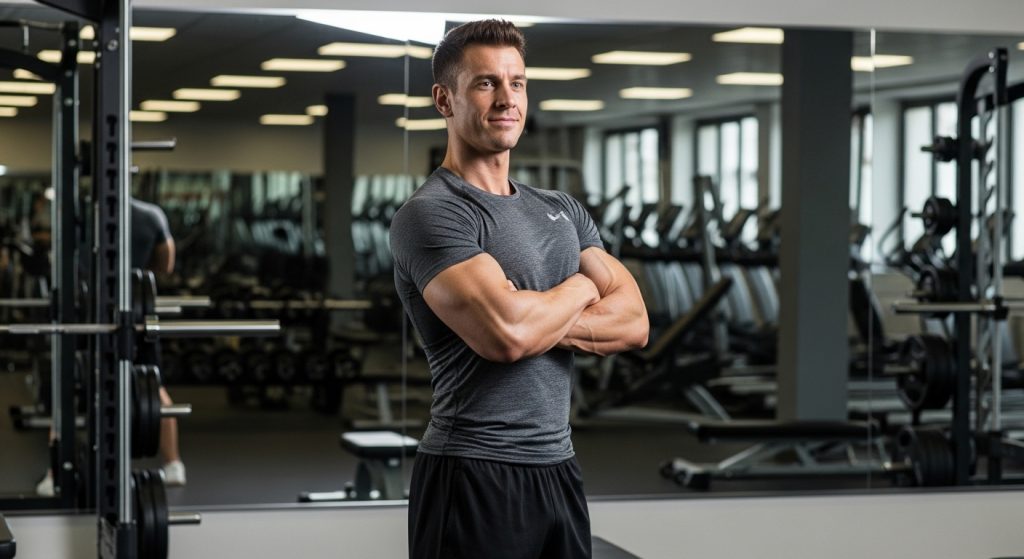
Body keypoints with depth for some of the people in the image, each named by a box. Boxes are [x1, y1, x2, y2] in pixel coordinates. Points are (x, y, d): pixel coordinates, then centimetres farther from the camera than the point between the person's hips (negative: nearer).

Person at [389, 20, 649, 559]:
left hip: (559, 468, 7)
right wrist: (579, 289, -4)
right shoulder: (430, 214, -11)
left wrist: (534, 315, -14)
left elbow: (634, 322, 3)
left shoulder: (561, 210, 14)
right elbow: (507, 334, -25)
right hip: (473, 475, -7)